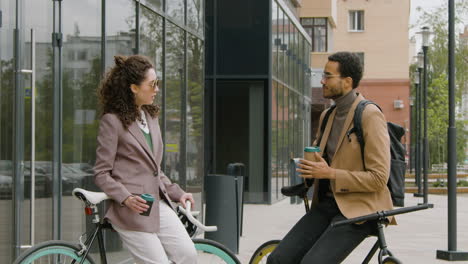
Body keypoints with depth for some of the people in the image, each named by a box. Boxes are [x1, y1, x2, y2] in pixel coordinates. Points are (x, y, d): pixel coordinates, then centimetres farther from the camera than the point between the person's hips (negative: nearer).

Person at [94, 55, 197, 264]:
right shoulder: (112, 121, -7)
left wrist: (176, 193, 11)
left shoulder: (150, 117, 15)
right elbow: (101, 174, -9)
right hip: (131, 209, -7)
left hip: (158, 204, 7)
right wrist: (126, 198, -22)